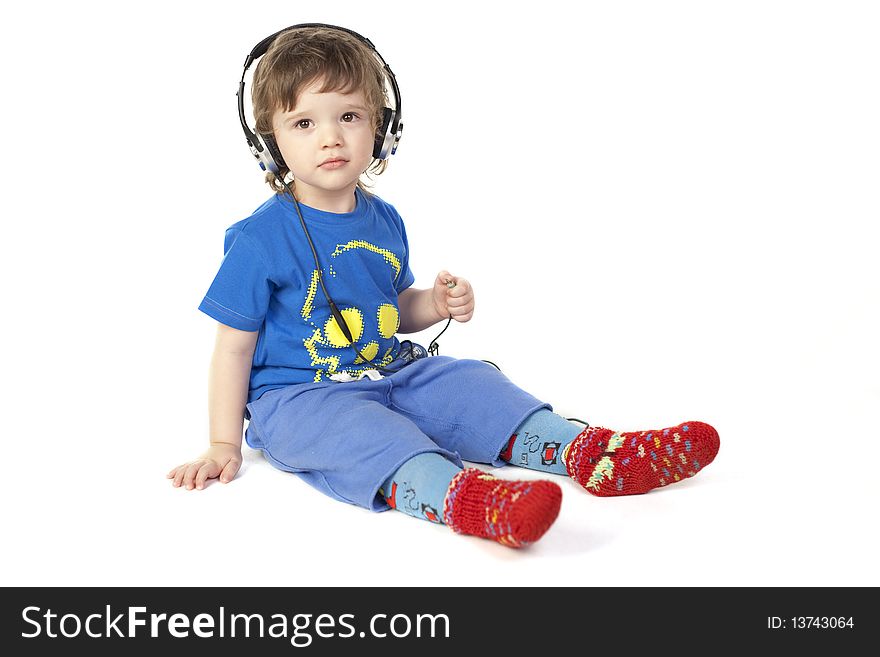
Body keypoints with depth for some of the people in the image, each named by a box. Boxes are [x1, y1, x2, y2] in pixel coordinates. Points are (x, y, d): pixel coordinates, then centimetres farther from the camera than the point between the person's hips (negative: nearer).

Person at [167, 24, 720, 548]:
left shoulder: (384, 221, 7)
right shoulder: (260, 238, -12)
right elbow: (234, 346, -8)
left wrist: (436, 304, -1)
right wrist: (224, 446, -8)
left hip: (393, 372, 7)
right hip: (298, 395, -7)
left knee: (470, 384, -11)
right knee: (354, 428, -36)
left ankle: (584, 452, -23)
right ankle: (457, 495, -62)